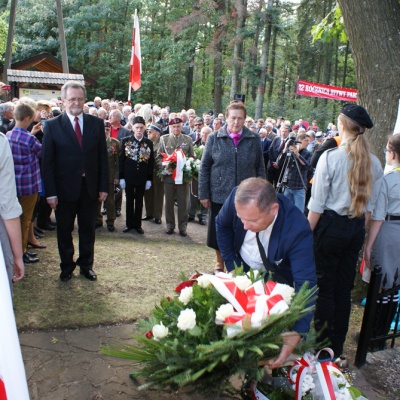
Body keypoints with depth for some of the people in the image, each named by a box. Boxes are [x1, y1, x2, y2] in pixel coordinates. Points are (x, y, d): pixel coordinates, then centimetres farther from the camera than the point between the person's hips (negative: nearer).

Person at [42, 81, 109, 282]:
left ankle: (86, 265, 31)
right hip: (64, 188, -1)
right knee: (64, 230, 12)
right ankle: (67, 266, 30)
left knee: (88, 229, 14)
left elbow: (102, 157, 3)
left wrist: (103, 186, 0)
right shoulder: (52, 125, -4)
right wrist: (50, 192, -9)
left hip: (90, 186, 2)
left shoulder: (97, 123, 2)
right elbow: (48, 161, -5)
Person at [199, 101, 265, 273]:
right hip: (219, 195, 0)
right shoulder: (214, 138, -1)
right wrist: (203, 194, -3)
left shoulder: (254, 139, 1)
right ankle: (220, 262, 33)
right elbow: (204, 167, 0)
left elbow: (260, 168, 5)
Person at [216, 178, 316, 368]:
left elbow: (306, 284, -40)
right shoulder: (237, 198, -32)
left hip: (277, 280, -2)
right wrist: (231, 265, -10)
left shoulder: (298, 230, -40)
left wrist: (296, 333, -50)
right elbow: (222, 225, -9)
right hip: (242, 269, 3)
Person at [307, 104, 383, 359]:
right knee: (344, 289, 15)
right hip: (357, 229, 6)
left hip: (331, 225, -5)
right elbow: (369, 206, 8)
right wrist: (360, 231, 19)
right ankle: (337, 347, 30)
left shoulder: (331, 157, -14)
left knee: (324, 288, 6)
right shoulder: (375, 163, 2)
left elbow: (317, 205, -13)